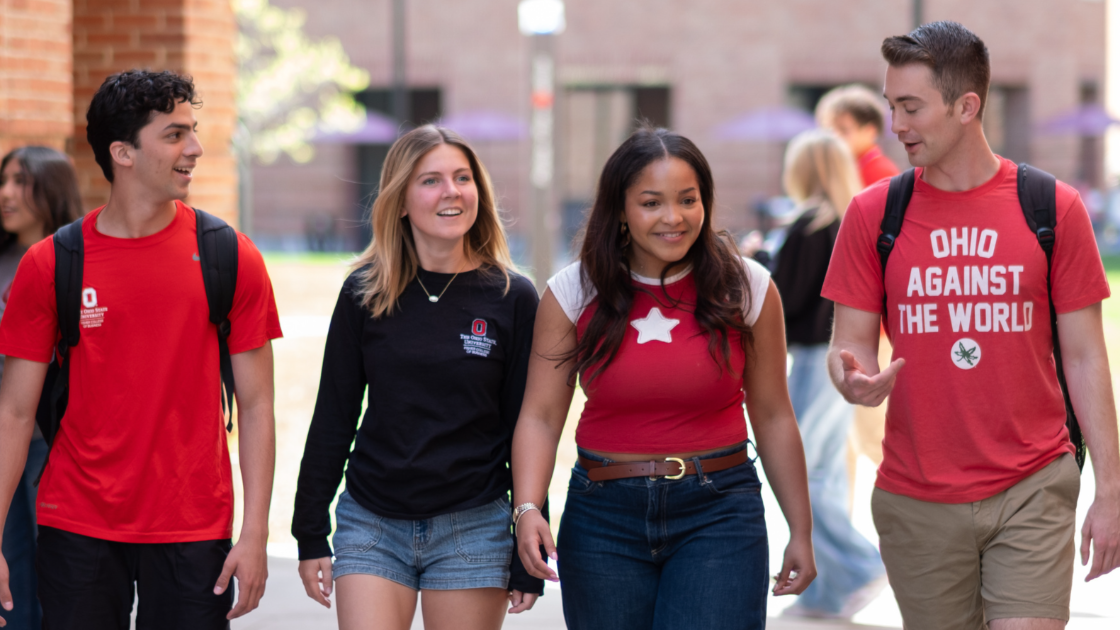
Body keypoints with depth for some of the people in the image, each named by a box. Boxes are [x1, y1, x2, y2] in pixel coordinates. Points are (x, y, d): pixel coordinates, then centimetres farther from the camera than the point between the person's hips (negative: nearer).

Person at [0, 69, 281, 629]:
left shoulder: (231, 258, 0)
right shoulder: (49, 265, -1)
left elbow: (255, 405, 1)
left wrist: (254, 535, -5)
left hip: (192, 531, 0)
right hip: (76, 530, 0)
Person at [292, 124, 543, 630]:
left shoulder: (513, 298, -1)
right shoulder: (364, 293, 2)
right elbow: (332, 419, 6)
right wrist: (310, 535, 4)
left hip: (473, 530, -1)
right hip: (372, 526, 1)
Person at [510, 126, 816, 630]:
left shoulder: (746, 288, -1)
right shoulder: (574, 293, -2)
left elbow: (772, 417, 6)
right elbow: (541, 415, -3)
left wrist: (800, 530, 7)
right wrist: (528, 508, -20)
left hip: (718, 512, -1)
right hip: (603, 519, 1)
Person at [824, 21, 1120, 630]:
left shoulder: (1053, 208, 0)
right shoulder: (873, 213, 3)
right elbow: (850, 344, 5)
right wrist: (854, 380, -21)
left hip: (1032, 489, -2)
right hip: (917, 503, 2)